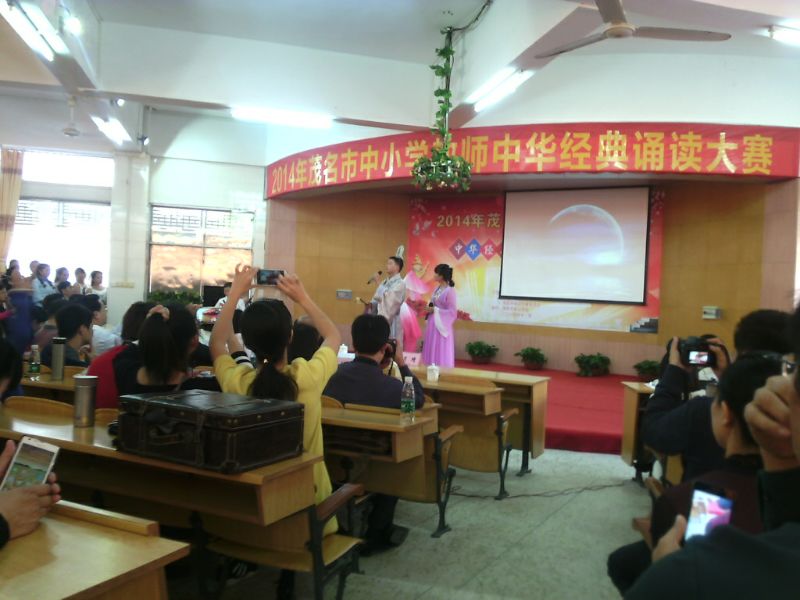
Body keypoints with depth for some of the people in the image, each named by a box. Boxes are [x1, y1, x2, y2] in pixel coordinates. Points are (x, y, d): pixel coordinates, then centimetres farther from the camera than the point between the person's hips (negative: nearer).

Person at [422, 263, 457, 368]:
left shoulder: (450, 291, -15)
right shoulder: (437, 289, 9)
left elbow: (452, 312, -16)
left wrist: (434, 310, -17)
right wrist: (429, 308, -3)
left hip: (441, 325, -8)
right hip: (432, 324, 8)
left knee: (441, 355, -1)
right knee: (432, 353, 13)